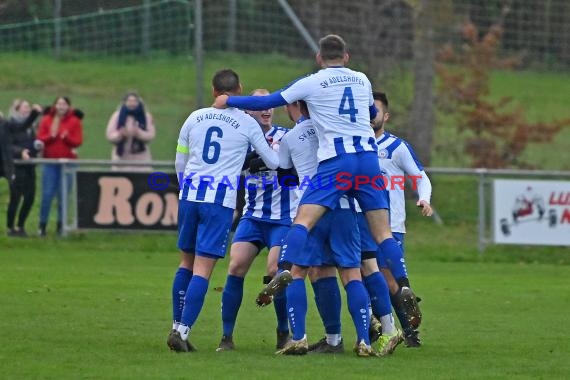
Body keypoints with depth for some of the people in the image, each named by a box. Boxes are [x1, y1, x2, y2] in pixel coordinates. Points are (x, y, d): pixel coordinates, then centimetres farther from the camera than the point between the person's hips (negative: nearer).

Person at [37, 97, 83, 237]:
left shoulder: (74, 121, 2)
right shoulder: (46, 120, 5)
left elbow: (78, 141, -4)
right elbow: (40, 138, 1)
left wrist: (66, 137, -22)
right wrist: (51, 136, -18)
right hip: (50, 163, 1)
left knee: (63, 195, 1)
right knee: (47, 194, -3)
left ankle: (61, 225, 8)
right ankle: (42, 225, 3)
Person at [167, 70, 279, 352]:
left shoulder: (195, 118, 9)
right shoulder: (247, 123, 1)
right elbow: (273, 163, 10)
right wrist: (276, 149, 32)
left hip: (190, 193, 4)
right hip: (221, 198, -4)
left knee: (187, 262, 17)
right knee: (203, 269, -5)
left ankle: (177, 326, 17)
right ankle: (182, 330, -14)